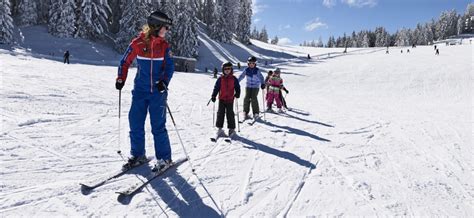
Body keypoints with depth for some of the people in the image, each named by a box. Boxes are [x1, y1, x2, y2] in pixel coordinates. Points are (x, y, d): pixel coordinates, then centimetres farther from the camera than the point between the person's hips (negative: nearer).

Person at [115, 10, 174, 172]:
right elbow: (125, 62, 7)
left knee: (158, 126, -2)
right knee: (135, 122, 5)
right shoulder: (137, 43, -3)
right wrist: (121, 79, -3)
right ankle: (138, 155, 24)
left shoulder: (164, 45, 0)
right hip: (140, 90, 1)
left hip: (158, 91, -1)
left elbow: (170, 66, 1)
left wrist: (164, 82, -15)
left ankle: (164, 158, 12)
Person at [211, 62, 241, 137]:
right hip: (222, 99, 1)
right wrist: (213, 96, -3)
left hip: (230, 100, -1)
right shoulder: (220, 79, 3)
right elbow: (216, 87, 4)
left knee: (230, 114, 2)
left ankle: (231, 129, 11)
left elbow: (237, 87, 6)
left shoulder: (234, 79, 3)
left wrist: (237, 94, -11)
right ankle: (219, 128, 10)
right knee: (220, 113, 3)